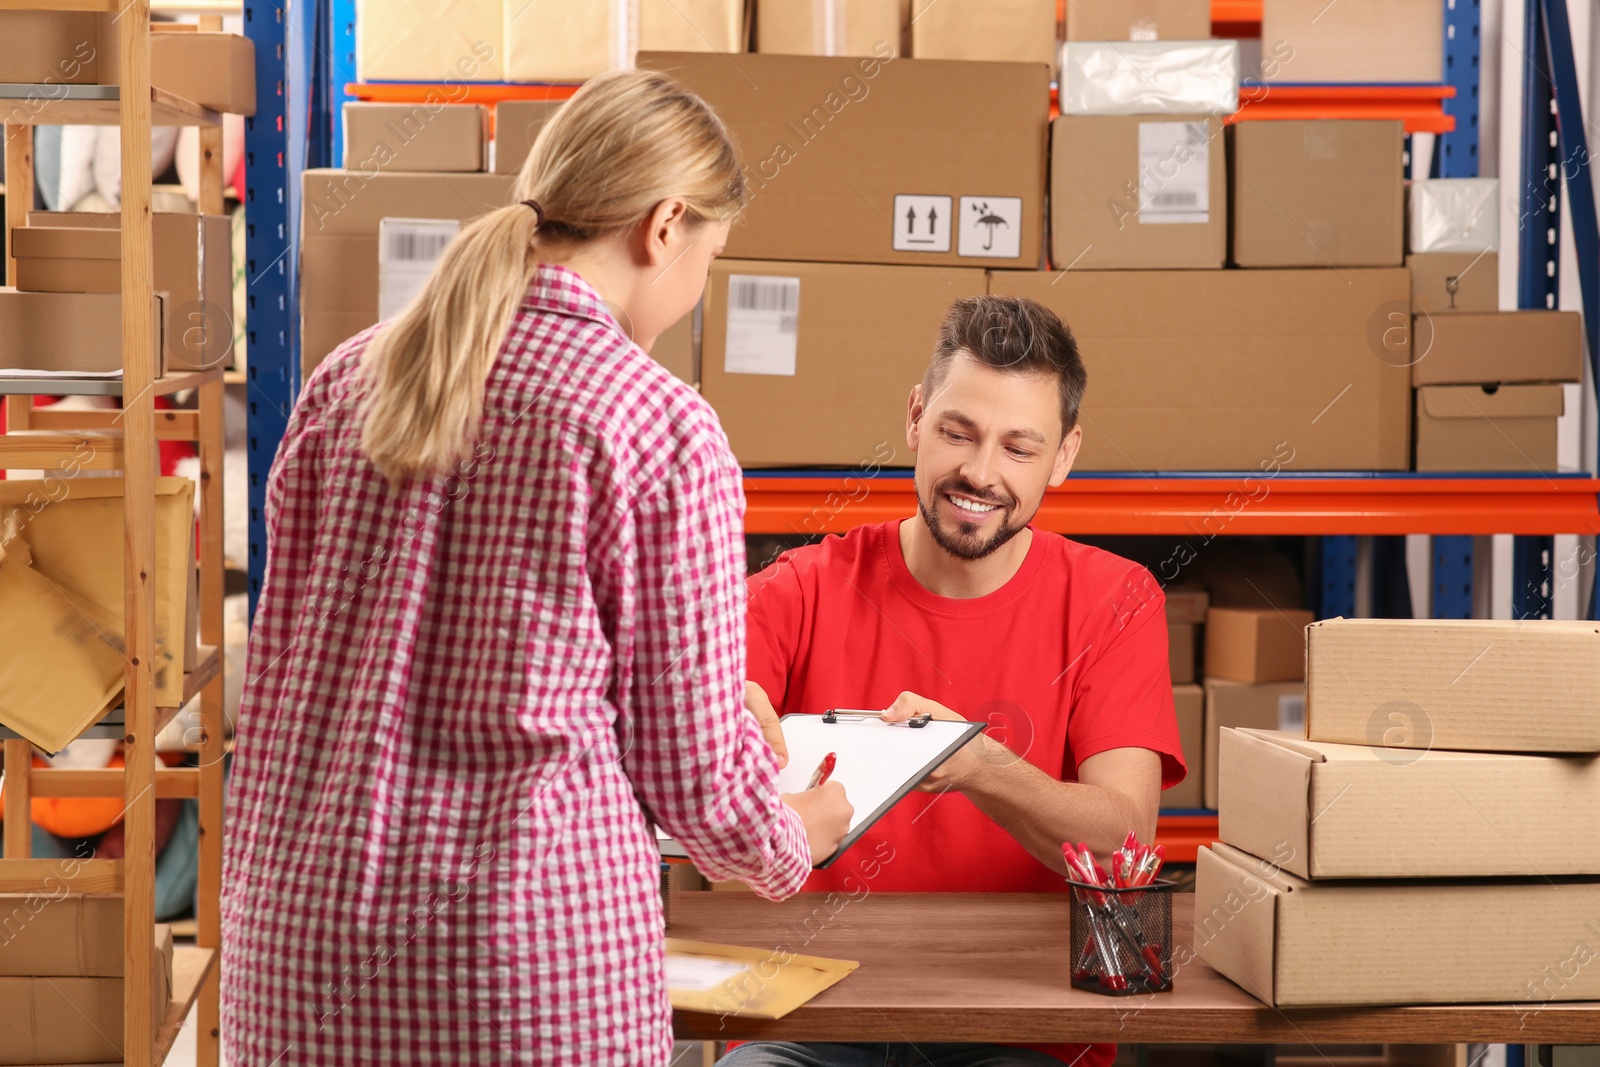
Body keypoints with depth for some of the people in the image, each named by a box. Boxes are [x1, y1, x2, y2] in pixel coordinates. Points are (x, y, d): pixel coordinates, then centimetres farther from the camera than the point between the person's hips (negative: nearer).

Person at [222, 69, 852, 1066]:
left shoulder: (348, 378, 6)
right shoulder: (664, 431, -8)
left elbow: (276, 680, 11)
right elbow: (689, 760, -3)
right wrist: (793, 843, 17)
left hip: (304, 922, 5)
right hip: (532, 945, -5)